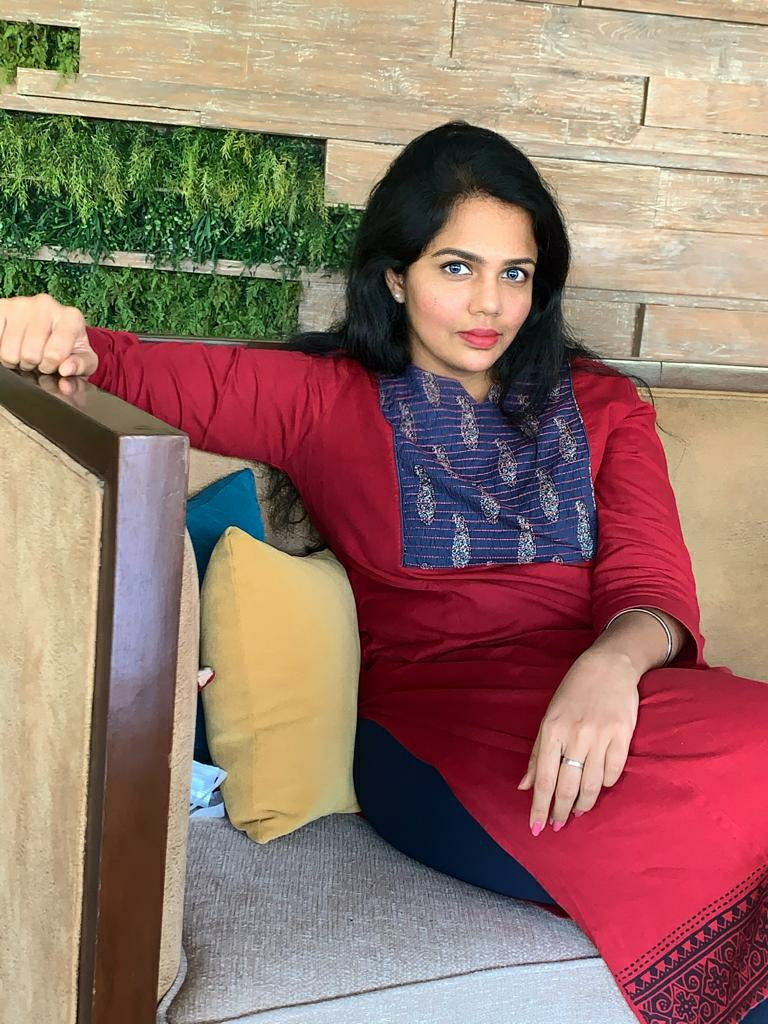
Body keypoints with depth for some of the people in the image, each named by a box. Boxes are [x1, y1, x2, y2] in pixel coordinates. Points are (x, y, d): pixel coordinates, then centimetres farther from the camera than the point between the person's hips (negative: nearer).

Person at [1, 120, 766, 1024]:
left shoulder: (600, 406, 19)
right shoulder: (325, 400, 15)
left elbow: (652, 577, 4)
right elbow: (151, 377, 6)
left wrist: (612, 663, -20)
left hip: (608, 696, 4)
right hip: (435, 725, -3)